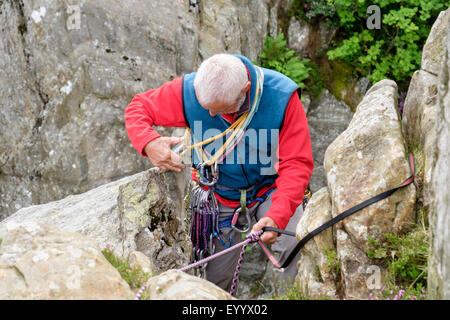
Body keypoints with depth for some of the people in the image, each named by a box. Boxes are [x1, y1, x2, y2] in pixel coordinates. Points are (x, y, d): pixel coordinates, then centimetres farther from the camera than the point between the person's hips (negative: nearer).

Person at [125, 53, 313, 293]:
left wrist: (277, 216, -41)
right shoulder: (188, 91, -23)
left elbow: (297, 164, -26)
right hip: (220, 195, 2)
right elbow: (137, 109, -8)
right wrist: (148, 143, -32)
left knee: (297, 246, -31)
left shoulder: (282, 96, -27)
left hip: (269, 187, -2)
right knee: (216, 281, 10)